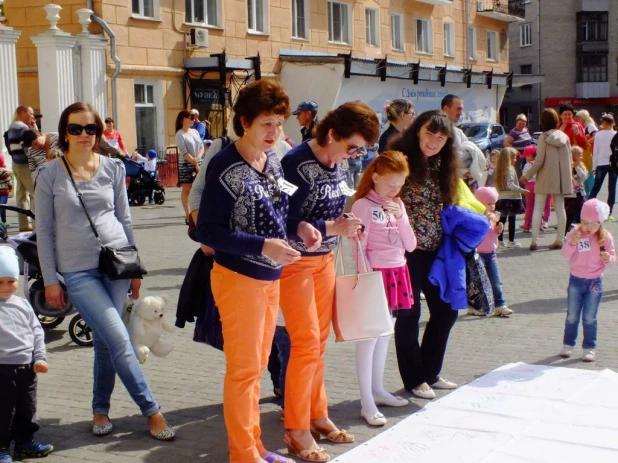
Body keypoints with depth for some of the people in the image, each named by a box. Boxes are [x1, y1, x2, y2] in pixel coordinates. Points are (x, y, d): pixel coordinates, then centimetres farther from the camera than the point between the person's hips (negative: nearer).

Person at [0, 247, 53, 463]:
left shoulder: (22, 304, 7)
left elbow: (37, 332, 11)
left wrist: (39, 358, 4)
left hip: (26, 367, 5)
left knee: (27, 408, 15)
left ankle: (25, 441, 28)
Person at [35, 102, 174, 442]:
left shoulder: (113, 168, 4)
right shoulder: (50, 174, -3)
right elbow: (44, 230, 0)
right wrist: (50, 279, -2)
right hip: (77, 270, -3)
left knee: (105, 340, 5)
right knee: (119, 340, -9)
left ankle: (100, 409, 24)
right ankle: (151, 410, 2)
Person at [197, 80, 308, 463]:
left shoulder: (273, 161, 5)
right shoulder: (226, 167, -18)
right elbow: (207, 231, -19)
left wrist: (300, 226, -5)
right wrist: (262, 246, -27)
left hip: (271, 277, 8)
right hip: (239, 278, -8)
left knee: (257, 366, 18)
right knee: (243, 369, 2)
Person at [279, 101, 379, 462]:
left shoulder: (340, 163, 3)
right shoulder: (296, 164, -20)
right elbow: (285, 223, -21)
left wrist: (350, 225, -2)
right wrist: (332, 228, -25)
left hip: (325, 259, 7)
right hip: (295, 262, -7)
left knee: (319, 342, 13)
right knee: (307, 344, -6)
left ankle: (317, 414, 26)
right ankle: (297, 430, 6)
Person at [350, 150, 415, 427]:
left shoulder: (397, 204, 10)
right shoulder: (363, 205, -10)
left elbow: (410, 245, 5)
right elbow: (359, 248, -11)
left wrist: (400, 217, -8)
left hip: (397, 272, 7)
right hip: (375, 273, -7)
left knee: (385, 332, 14)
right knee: (370, 335, -6)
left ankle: (377, 389, 26)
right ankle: (367, 403, -5)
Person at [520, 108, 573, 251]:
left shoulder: (544, 137, -10)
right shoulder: (564, 137, 3)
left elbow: (539, 161, -12)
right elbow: (569, 159, 5)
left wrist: (527, 176, -3)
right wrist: (568, 177, 16)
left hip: (545, 178, -4)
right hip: (561, 179, 4)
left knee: (538, 208, 2)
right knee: (560, 208, 9)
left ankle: (534, 240, -5)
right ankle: (559, 239, 10)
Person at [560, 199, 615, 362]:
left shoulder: (605, 237, -7)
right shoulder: (575, 233, -7)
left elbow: (612, 256, 0)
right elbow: (566, 254, -10)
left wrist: (609, 259, -23)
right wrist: (572, 243, -29)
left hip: (595, 282, -1)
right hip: (576, 280, 1)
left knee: (590, 318, 4)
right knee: (572, 316, 11)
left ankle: (589, 348, 15)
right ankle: (568, 345, 24)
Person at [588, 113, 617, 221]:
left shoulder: (598, 134, -2)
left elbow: (595, 151, 1)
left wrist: (594, 167, 6)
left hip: (601, 164, 1)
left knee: (595, 188, 7)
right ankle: (609, 213, 2)